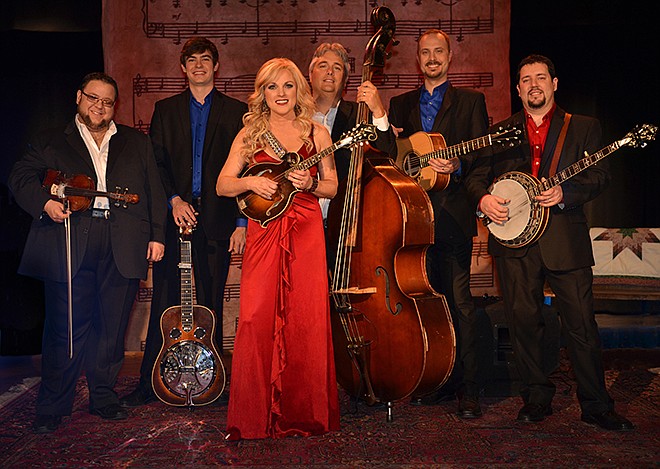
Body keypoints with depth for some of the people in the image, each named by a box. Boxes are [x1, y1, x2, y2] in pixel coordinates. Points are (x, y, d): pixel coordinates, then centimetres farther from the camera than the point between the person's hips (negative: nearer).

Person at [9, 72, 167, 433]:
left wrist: (157, 235, 4)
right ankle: (52, 407, 10)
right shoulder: (50, 143, 16)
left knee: (112, 326, 7)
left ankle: (103, 396, 22)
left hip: (123, 246, 2)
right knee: (66, 327, -2)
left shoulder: (137, 143, 19)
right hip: (69, 243, -1)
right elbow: (20, 177, 6)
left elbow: (154, 190, 13)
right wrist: (44, 202, -14)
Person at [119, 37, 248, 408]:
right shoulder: (165, 109, 14)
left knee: (212, 304, 5)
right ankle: (150, 384, 10)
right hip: (173, 215, 1)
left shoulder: (235, 111, 8)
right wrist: (174, 199, -10)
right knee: (165, 304, 1)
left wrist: (241, 222, -4)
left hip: (216, 220, -1)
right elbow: (156, 162, 7)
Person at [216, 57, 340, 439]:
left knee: (306, 319, -1)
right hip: (264, 232, 0)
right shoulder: (250, 133, 9)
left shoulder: (316, 133, 10)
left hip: (307, 232, 0)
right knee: (257, 319, -6)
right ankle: (256, 414, 8)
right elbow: (222, 185, 6)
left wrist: (309, 183, -9)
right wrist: (250, 182, -13)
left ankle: (304, 412, 13)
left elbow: (332, 188, 11)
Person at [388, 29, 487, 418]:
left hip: (452, 212, -4)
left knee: (459, 300, -7)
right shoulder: (401, 104, 20)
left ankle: (468, 388, 0)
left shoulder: (470, 100, 9)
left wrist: (457, 165, -19)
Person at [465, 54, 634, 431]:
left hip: (566, 240, -2)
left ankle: (597, 406, 11)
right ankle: (537, 398, 20)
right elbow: (477, 175, 14)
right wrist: (484, 199, -8)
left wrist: (564, 193, -16)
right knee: (524, 322, 4)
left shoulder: (584, 128, 11)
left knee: (582, 325, -2)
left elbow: (600, 176, 2)